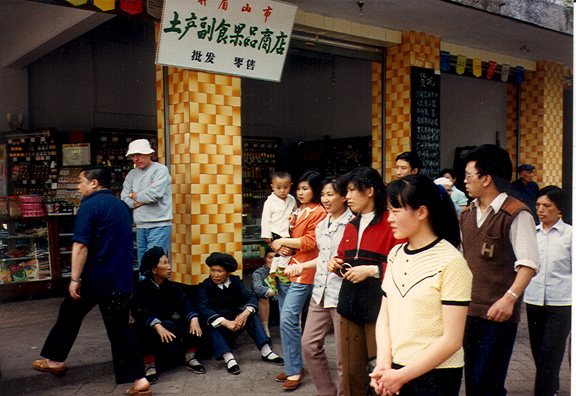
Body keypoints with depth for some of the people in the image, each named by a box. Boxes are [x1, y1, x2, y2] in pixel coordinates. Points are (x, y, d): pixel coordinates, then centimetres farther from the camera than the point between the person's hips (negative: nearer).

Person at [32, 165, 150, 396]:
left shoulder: (90, 205, -10)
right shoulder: (122, 206, 14)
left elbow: (81, 245, -19)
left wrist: (75, 279, -17)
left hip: (94, 279, -5)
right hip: (122, 280, 6)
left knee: (70, 314, 19)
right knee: (120, 330, 7)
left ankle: (56, 360, 36)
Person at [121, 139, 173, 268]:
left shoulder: (161, 170, -4)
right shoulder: (132, 174, 14)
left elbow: (153, 194, -17)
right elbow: (124, 201, 6)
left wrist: (134, 195, 0)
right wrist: (143, 196, -8)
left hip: (159, 226, -6)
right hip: (140, 227, 6)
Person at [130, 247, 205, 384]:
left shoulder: (173, 287, 7)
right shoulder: (141, 289, -8)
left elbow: (185, 304, -9)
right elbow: (141, 312, -23)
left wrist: (194, 318, -30)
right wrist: (158, 326, -41)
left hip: (169, 324, 4)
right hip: (148, 328, -4)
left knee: (193, 325, -20)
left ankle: (189, 358, 0)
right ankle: (149, 366, -17)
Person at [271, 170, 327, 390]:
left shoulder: (319, 212, -6)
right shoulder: (296, 211, 19)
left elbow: (310, 242, -14)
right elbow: (282, 235, 24)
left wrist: (283, 242, -7)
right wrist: (280, 248, 2)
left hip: (302, 272, -8)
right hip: (284, 270, 8)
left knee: (288, 320, -13)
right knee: (287, 320, 12)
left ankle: (295, 370, -1)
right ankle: (291, 366, 23)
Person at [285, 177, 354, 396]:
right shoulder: (321, 226, 15)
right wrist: (301, 265, 22)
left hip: (342, 295, -8)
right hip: (320, 293, 8)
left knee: (344, 354, 2)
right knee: (309, 344, 9)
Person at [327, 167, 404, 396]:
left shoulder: (391, 224, -7)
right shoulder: (351, 227, 16)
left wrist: (371, 270, -17)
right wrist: (336, 264, 7)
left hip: (379, 306, -7)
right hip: (351, 305, 7)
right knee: (352, 371, 11)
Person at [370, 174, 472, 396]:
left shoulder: (451, 263, -15)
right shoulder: (396, 255, 4)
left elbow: (452, 340, -16)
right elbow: (384, 314, 7)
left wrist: (401, 376, -14)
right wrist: (383, 363, -7)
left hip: (435, 376, -5)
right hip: (393, 370, 5)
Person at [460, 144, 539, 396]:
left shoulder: (516, 214, -8)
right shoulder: (467, 215, 13)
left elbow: (528, 264, -15)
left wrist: (510, 297, -27)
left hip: (498, 315, -7)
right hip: (466, 311, 7)